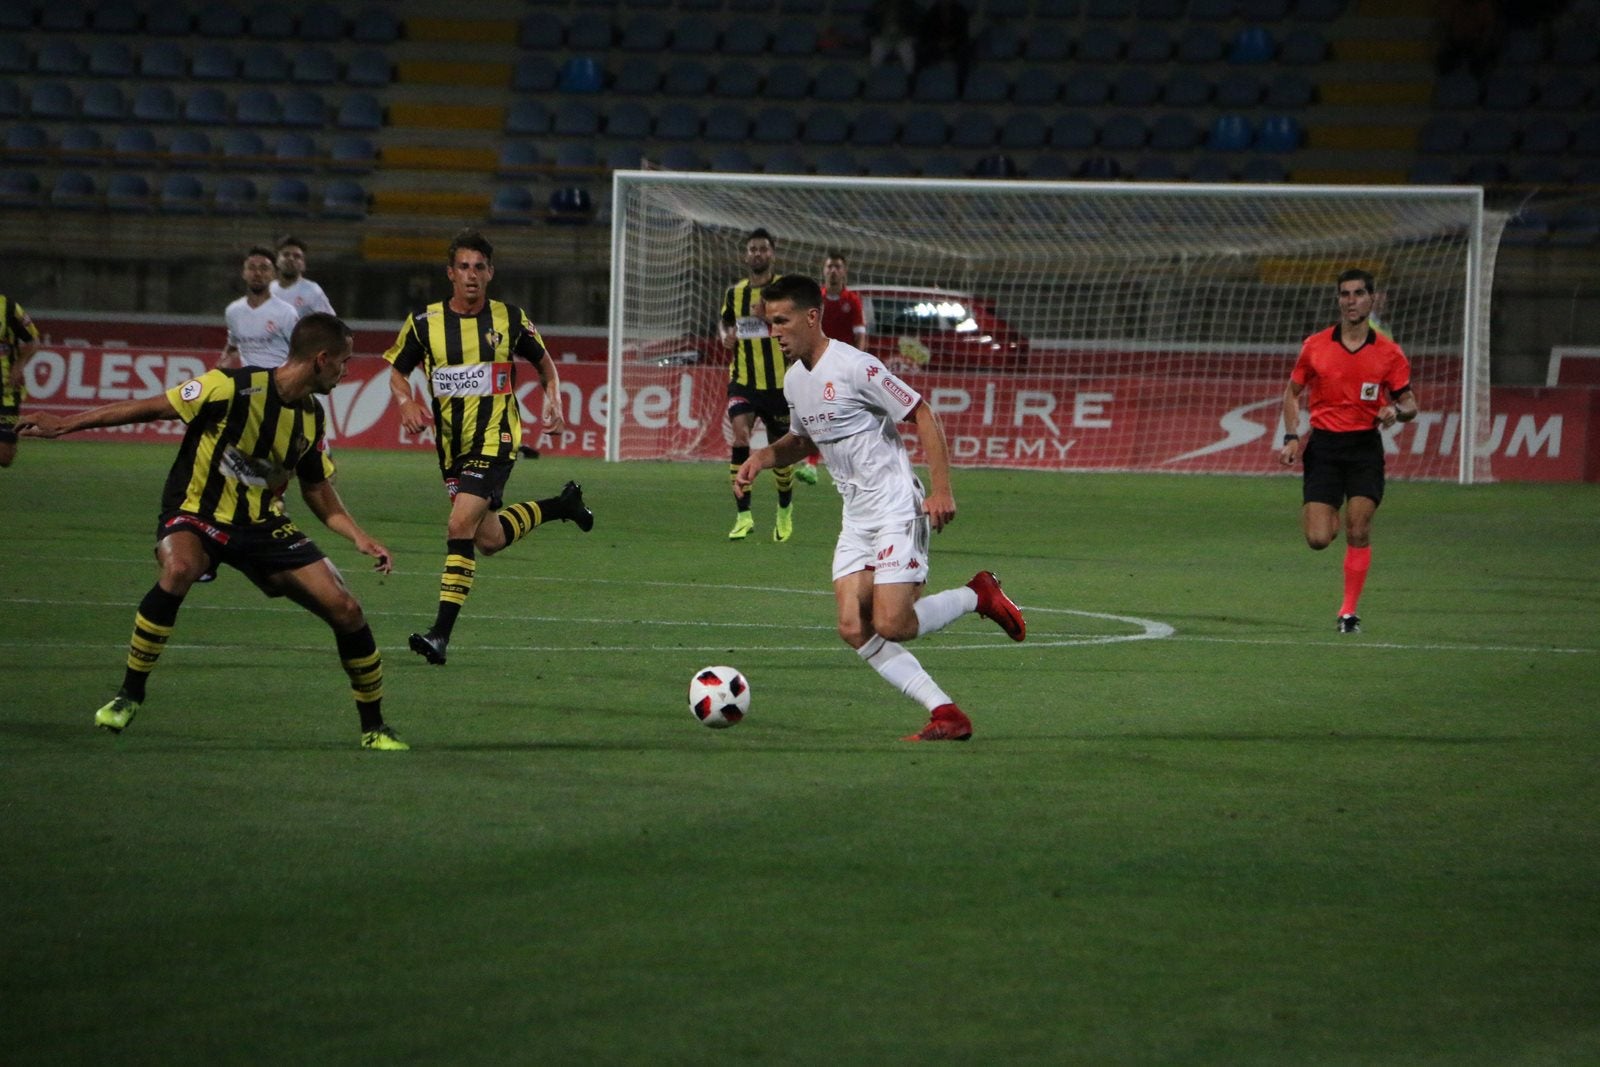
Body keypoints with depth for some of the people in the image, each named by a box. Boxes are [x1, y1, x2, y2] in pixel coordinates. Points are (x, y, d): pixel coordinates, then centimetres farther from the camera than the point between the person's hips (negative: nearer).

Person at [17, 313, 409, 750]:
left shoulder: (312, 418, 2)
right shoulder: (234, 387, -19)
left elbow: (317, 490, 16)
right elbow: (150, 407, -12)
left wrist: (359, 537, 2)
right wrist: (66, 424, -12)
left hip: (262, 524, 6)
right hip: (195, 516, -6)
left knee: (346, 610, -6)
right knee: (179, 570, -40)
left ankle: (374, 728, 14)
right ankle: (129, 695, -21)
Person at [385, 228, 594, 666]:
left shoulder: (509, 320, -4)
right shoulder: (425, 323, -3)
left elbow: (544, 362, 12)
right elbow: (397, 371, 9)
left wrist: (554, 400, -5)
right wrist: (406, 402, -12)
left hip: (495, 440, -4)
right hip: (452, 446, 4)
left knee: (461, 526, -20)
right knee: (489, 539, 14)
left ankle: (442, 633, -19)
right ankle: (561, 506, 43)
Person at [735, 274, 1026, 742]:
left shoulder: (855, 367, -16)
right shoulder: (794, 380, 11)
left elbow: (923, 417, -14)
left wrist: (941, 490, -19)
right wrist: (764, 456, 8)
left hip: (897, 509, -8)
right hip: (856, 519, 8)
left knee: (891, 625, -16)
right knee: (854, 629, -7)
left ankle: (978, 595, 10)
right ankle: (946, 714, -4)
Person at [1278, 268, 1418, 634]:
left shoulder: (1388, 353, 0)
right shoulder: (1315, 346, 2)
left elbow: (1409, 403, 7)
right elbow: (1292, 393, 13)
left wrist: (1397, 410, -17)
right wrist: (1291, 437, -1)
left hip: (1365, 446, 0)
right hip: (1323, 444, 0)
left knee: (1358, 532, -10)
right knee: (1318, 539, -7)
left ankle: (1349, 612, 1)